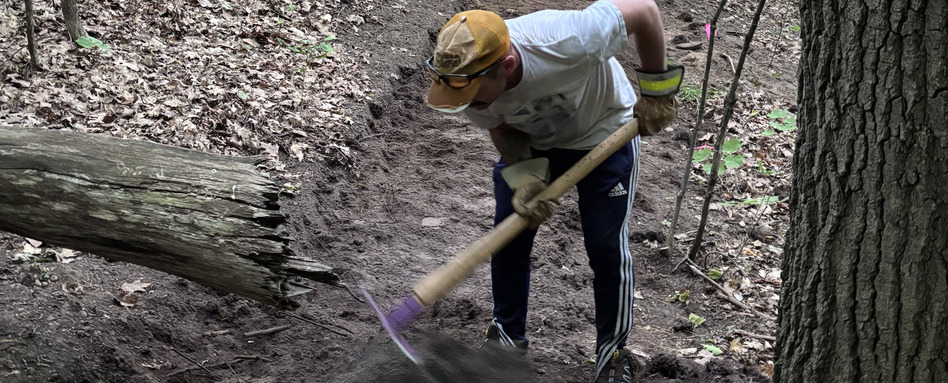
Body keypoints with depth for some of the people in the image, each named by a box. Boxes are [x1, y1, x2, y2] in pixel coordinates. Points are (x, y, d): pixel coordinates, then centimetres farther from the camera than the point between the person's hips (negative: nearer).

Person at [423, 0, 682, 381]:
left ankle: (613, 352, 18)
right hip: (530, 141, 4)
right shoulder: (464, 78, -30)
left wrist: (656, 92, -21)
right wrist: (523, 178, -30)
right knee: (509, 238, 2)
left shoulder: (565, 43, -45)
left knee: (607, 247, -3)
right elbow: (502, 131, -10)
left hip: (603, 134, -3)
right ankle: (507, 338, 25)